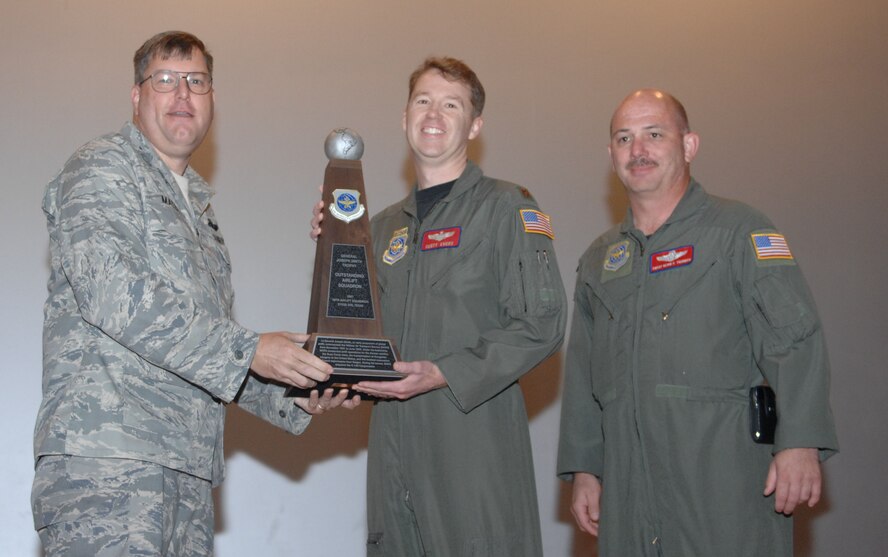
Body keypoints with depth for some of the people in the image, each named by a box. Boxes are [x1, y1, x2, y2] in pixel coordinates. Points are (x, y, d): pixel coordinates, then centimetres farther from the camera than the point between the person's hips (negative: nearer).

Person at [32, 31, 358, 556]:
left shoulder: (198, 201, 25)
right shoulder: (100, 170, 0)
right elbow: (111, 294, -17)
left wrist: (292, 398, 13)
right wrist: (248, 349, -18)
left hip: (187, 465, 8)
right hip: (105, 458, -7)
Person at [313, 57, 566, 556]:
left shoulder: (506, 207, -1)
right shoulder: (386, 225, 19)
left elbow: (541, 325, -10)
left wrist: (446, 374, -16)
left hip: (476, 444, -5)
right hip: (394, 448, 6)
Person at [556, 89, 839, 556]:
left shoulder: (739, 231, 0)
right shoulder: (599, 259, 17)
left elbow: (794, 342, -8)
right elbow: (582, 374, 19)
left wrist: (799, 444, -18)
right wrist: (583, 468, 14)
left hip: (725, 478, -5)